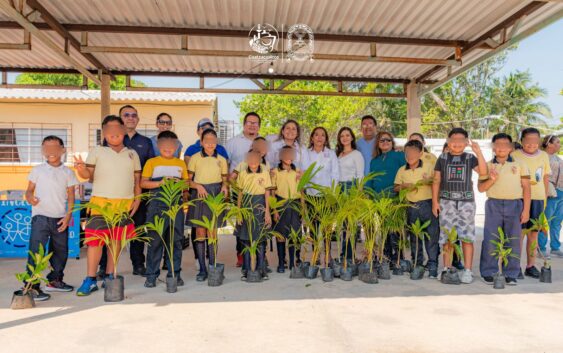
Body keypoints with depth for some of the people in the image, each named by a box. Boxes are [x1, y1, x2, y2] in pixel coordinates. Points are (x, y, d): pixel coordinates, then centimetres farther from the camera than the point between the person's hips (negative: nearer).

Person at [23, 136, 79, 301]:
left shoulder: (67, 172, 5)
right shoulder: (37, 170, 2)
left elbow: (71, 196, 5)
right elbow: (29, 190, 3)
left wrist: (68, 216, -4)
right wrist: (29, 197, -20)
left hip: (60, 218, 3)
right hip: (40, 216, -3)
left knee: (61, 251, 14)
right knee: (36, 251, -9)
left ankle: (54, 280, 31)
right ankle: (32, 286, -3)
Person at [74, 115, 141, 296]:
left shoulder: (132, 154, 12)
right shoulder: (97, 151, 4)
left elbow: (137, 179, 13)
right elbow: (89, 175, -2)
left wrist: (137, 199, 4)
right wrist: (81, 169, -24)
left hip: (125, 204, 3)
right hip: (101, 202, -3)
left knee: (117, 241, 9)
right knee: (95, 240, -5)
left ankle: (109, 276, 21)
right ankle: (90, 279, 3)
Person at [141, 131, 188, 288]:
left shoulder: (181, 163, 15)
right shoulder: (152, 162, 6)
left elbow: (187, 182, 17)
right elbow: (143, 183, 0)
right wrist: (160, 183, -13)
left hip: (176, 203, 3)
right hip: (157, 204, -2)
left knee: (176, 239, 5)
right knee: (155, 239, -1)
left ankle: (174, 273, 15)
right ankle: (151, 275, 8)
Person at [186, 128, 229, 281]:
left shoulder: (221, 160, 8)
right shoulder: (195, 158, 2)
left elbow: (225, 179, 13)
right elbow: (187, 180, 2)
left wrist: (225, 186, -7)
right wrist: (197, 186, -15)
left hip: (215, 196, 1)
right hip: (199, 196, -1)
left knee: (212, 233, 3)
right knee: (200, 232, 1)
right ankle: (202, 269, 8)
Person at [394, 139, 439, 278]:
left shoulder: (429, 166, -1)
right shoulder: (402, 170, 8)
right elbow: (396, 187, 11)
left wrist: (429, 181, -19)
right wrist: (404, 186, -9)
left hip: (428, 203, -3)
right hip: (411, 206, 3)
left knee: (432, 235, -5)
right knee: (414, 236, 11)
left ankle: (433, 266, 1)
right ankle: (417, 264, 24)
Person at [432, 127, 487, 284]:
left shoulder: (470, 158, 5)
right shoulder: (443, 158, 6)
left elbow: (483, 172, -11)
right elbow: (436, 180, 7)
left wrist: (479, 152, -19)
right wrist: (435, 201, 0)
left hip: (466, 201, 0)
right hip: (447, 201, 0)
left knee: (467, 236, 0)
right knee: (447, 237, 3)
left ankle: (467, 271, 7)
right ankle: (447, 269, 13)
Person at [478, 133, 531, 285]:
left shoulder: (519, 165, 9)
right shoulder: (488, 165, 10)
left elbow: (526, 187, 6)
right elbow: (481, 188, 8)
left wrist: (526, 210, -1)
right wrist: (491, 180, -12)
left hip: (515, 205, 0)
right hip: (494, 205, 0)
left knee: (513, 241, 3)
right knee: (490, 240, 0)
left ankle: (511, 274, 12)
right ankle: (488, 273, 9)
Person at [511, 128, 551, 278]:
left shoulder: (544, 156, 9)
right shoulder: (514, 155, -3)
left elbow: (545, 178, 14)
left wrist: (545, 198, 12)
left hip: (538, 198, 4)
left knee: (533, 233, 8)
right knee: (519, 233, -2)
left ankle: (531, 265, 18)